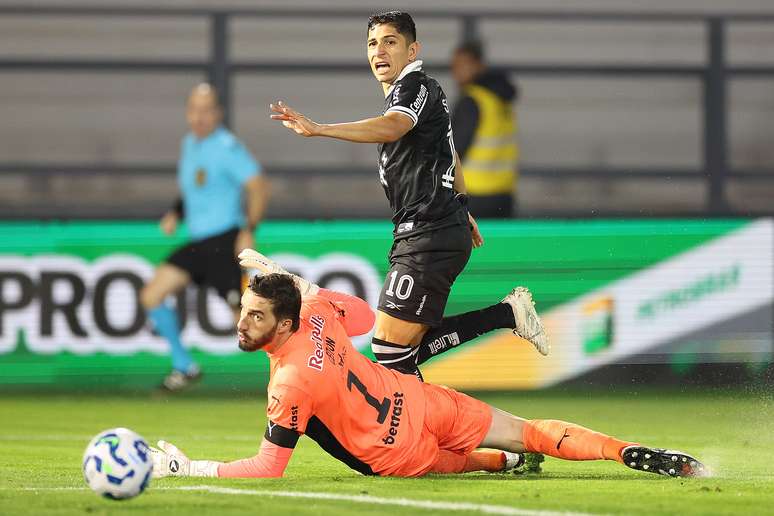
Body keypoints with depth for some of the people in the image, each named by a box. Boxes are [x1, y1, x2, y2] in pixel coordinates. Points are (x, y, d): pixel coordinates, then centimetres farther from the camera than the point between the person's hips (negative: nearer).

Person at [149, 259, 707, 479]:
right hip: (426, 404, 6)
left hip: (399, 456, -6)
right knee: (530, 432, 16)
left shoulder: (289, 387, -26)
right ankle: (634, 453, 13)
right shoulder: (316, 314, -7)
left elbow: (268, 469, -22)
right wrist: (287, 279, 17)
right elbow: (363, 316, 17)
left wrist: (186, 468, -21)